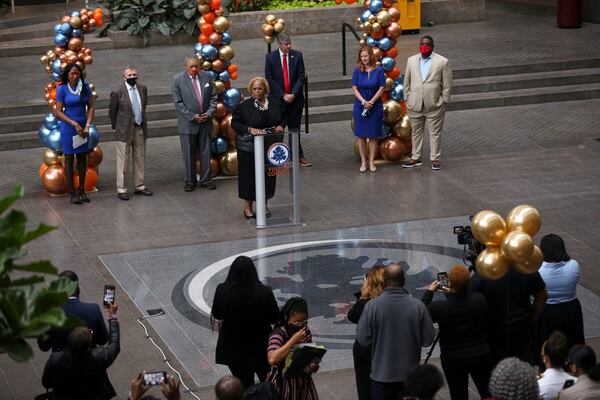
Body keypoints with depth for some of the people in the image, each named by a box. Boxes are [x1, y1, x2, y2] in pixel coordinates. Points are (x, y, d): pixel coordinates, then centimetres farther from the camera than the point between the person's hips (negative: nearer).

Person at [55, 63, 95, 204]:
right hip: (68, 127, -4)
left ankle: (82, 190, 19)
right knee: (69, 158, 4)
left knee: (83, 158, 9)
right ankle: (72, 193, 10)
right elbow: (59, 112, -10)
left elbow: (91, 107, 0)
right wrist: (74, 123, -20)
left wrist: (87, 127, -10)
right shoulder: (62, 89, -11)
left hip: (83, 126, 4)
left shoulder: (85, 87, -2)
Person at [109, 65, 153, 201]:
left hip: (140, 129, 5)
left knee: (139, 159, 13)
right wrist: (116, 128, 3)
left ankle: (139, 186, 24)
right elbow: (112, 112, -2)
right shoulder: (117, 92, -12)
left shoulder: (142, 89, 3)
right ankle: (121, 189, 7)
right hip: (125, 130, -5)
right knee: (123, 161, 1)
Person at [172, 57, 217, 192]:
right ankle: (190, 181, 17)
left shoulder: (206, 77, 1)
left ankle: (205, 179, 21)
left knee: (205, 152, 10)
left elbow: (213, 97, 7)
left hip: (205, 122, 3)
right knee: (188, 154, 5)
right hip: (188, 123, -3)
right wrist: (192, 116, -14)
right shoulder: (177, 79, -8)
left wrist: (209, 112, -8)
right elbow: (178, 103, -9)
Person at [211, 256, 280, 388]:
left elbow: (216, 315, -3)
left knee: (244, 385, 17)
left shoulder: (222, 290, -19)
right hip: (260, 347, -1)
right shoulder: (264, 293, -23)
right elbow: (275, 318, -10)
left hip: (233, 350, 1)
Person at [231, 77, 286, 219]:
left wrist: (280, 126, -5)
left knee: (269, 175, 8)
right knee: (249, 175, 2)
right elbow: (234, 123, -6)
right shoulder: (243, 106, -6)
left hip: (270, 146, 3)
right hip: (249, 147, -3)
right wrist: (249, 130, -20)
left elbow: (283, 118, 18)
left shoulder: (274, 105, 5)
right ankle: (248, 207, 15)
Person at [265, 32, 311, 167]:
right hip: (278, 99, -1)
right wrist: (283, 95, -11)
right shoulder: (270, 57, -3)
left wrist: (293, 94, -12)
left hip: (295, 98, 1)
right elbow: (269, 79, -5)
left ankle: (298, 156, 10)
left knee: (295, 128, 6)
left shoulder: (297, 56, 0)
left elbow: (301, 77, -2)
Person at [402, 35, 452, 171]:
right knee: (416, 132, 11)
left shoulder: (442, 62, -3)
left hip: (434, 105, -3)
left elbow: (447, 84, -1)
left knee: (435, 133, 3)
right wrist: (407, 99, 7)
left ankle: (435, 159, 12)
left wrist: (444, 102, -3)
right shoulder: (411, 60, 6)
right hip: (415, 104, 3)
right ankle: (416, 158, 21)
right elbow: (407, 82, 12)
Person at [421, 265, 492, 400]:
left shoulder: (439, 307, -23)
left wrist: (429, 292, 5)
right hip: (481, 356, 2)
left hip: (453, 359, -2)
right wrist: (452, 294, 11)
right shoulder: (479, 300, -15)